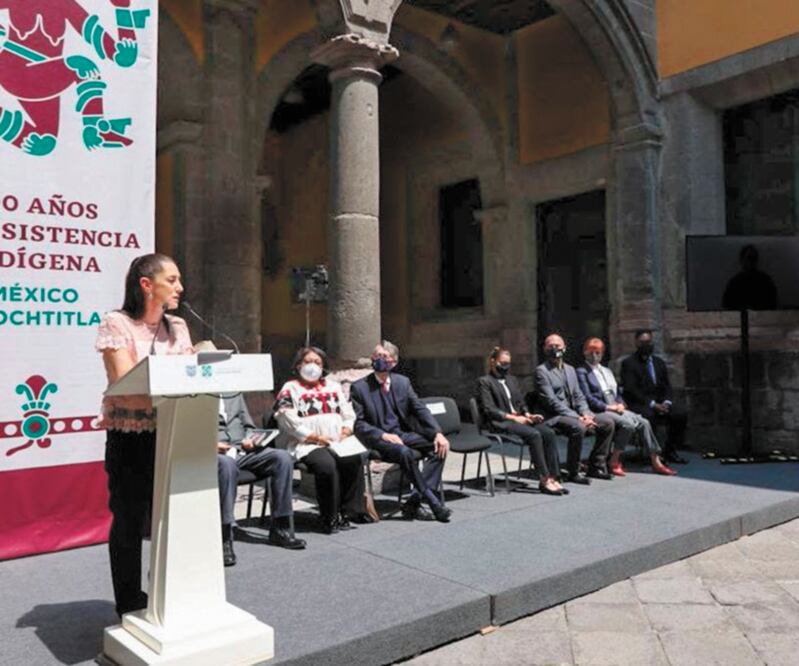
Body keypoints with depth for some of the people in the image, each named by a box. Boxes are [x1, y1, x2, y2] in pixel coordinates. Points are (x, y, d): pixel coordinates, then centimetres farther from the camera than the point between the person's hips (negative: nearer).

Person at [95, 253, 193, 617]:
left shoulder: (177, 327, 9)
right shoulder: (116, 323, -7)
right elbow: (126, 381, -17)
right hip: (129, 437, -4)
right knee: (129, 521, 4)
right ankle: (130, 606, 19)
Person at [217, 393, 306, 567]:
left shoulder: (235, 394, 22)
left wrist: (249, 439, 2)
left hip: (241, 450, 6)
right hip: (212, 453, -5)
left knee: (282, 457, -19)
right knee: (227, 464, -41)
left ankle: (279, 529, -12)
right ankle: (224, 539, -36)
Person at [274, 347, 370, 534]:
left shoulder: (333, 386, 24)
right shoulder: (290, 389, 6)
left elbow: (349, 415, 20)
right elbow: (290, 423, -6)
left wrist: (345, 432, -1)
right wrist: (317, 438, -13)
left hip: (337, 444, 5)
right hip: (306, 445, -4)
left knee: (354, 460, -26)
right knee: (326, 465, -34)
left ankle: (351, 511, -14)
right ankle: (330, 518, -20)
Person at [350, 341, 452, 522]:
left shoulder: (403, 382, 10)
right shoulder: (359, 387, -2)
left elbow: (420, 410, 6)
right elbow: (358, 423, -5)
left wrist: (438, 433, -10)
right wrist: (383, 435, -20)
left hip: (404, 433, 5)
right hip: (378, 439, -5)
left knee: (439, 448, -17)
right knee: (405, 452, -34)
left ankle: (413, 503, -20)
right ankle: (433, 502, -23)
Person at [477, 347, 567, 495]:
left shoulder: (512, 379, 24)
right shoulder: (484, 382, 2)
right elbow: (489, 409, -8)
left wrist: (528, 415, 1)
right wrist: (512, 417, -16)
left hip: (519, 418, 7)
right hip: (500, 423, -7)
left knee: (549, 433, -20)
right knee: (534, 434, -31)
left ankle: (552, 477, -23)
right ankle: (544, 480, -26)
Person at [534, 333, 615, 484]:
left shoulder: (570, 370, 19)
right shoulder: (541, 371, -6)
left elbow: (579, 396, 16)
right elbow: (552, 402, -15)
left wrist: (585, 414, -5)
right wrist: (577, 418, -20)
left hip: (575, 415, 8)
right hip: (554, 417, -8)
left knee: (608, 422, -4)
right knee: (578, 427, -35)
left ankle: (596, 466, 5)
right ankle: (573, 472, -18)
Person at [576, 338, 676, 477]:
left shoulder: (607, 371, 25)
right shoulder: (582, 372, 0)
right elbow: (588, 398, -10)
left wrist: (620, 404, 0)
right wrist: (609, 407, -15)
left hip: (616, 409, 7)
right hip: (599, 412, -7)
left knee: (643, 423, -14)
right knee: (628, 424, -29)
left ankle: (656, 462, -9)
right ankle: (614, 462, -18)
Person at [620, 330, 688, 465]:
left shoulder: (659, 362, 19)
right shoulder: (628, 363, -1)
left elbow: (666, 386, 15)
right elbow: (631, 389, -11)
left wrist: (666, 402, -7)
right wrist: (652, 404, -18)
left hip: (659, 403, 6)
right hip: (637, 404, -6)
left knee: (679, 414, -19)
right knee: (649, 415, -36)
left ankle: (670, 451, -6)